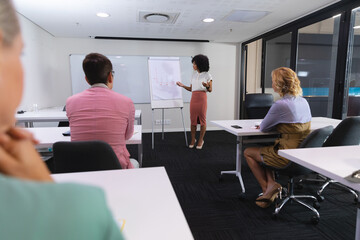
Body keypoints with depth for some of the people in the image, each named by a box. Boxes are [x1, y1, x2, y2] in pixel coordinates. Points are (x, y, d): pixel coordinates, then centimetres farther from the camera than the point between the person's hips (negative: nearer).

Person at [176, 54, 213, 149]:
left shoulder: (207, 75, -1)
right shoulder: (194, 74, 14)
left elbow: (210, 90, -1)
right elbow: (191, 88, 15)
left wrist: (207, 86, -22)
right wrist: (183, 85, 2)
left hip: (202, 98, -4)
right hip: (193, 98, 5)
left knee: (202, 119, 1)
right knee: (193, 119, 5)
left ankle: (201, 140, 13)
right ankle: (193, 139, 18)